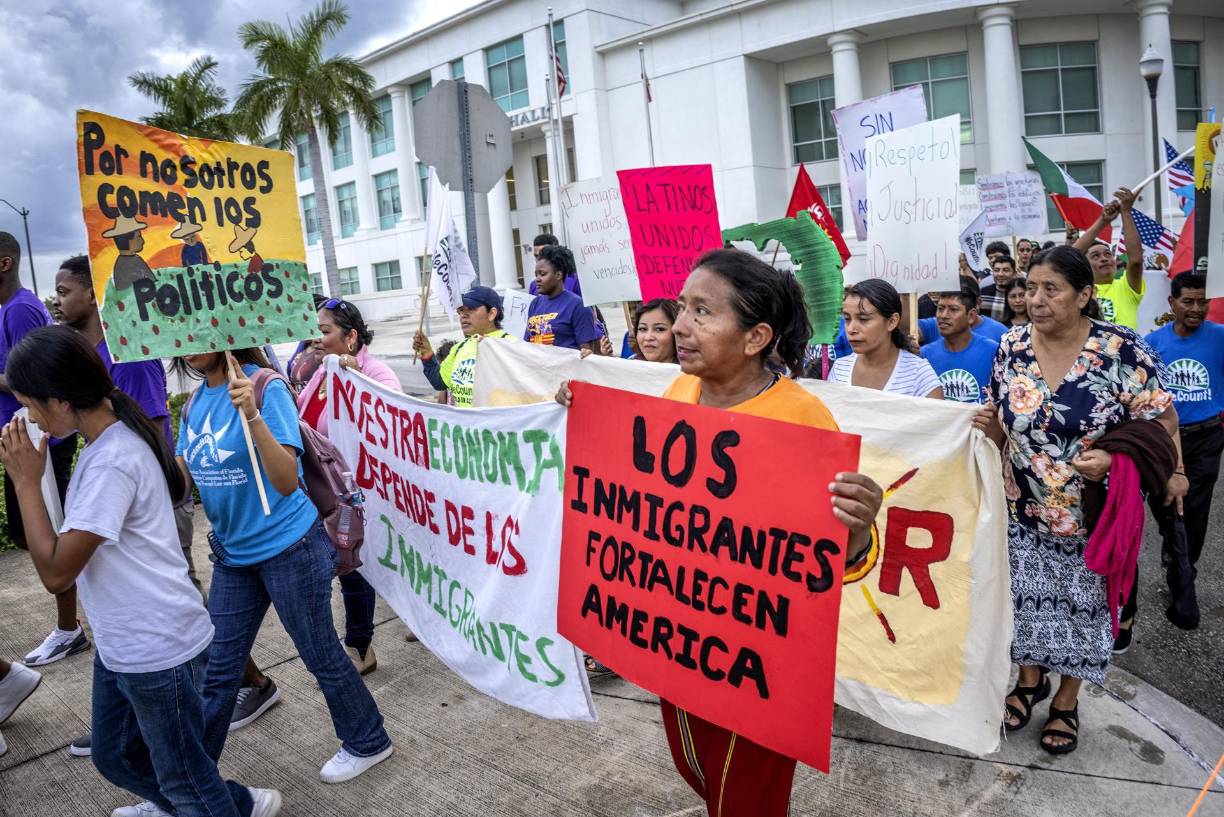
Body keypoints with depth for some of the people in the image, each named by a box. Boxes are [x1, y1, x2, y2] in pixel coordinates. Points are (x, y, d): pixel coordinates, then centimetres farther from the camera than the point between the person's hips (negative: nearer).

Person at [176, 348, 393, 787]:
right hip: (233, 553, 6)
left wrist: (253, 416, -38)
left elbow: (287, 482, -27)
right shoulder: (195, 400, 2)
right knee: (217, 671, 15)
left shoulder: (265, 387, -19)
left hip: (288, 548, -6)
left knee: (321, 655, 10)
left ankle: (368, 742, 31)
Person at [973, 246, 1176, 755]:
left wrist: (1113, 458, -28)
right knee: (1026, 599, 15)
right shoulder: (1012, 346, -6)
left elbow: (1160, 423, -11)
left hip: (1092, 515, -2)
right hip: (1023, 512, 3)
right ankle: (1030, 679, 42)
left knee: (1084, 605, 14)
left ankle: (1067, 699, 37)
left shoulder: (1122, 349, -17)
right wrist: (987, 425, -18)